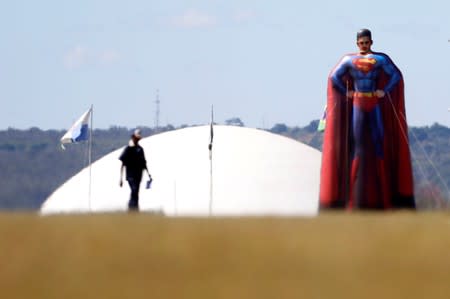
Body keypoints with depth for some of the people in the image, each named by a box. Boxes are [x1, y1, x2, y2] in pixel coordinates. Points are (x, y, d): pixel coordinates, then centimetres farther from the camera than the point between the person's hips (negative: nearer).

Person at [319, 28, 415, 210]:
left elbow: (396, 76, 0)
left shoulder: (381, 59, 3)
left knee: (378, 140, -4)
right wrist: (346, 92, 1)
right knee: (357, 142, -2)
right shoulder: (349, 59, 7)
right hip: (357, 105, 1)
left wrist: (385, 91, -7)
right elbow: (334, 77, 8)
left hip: (375, 104, -1)